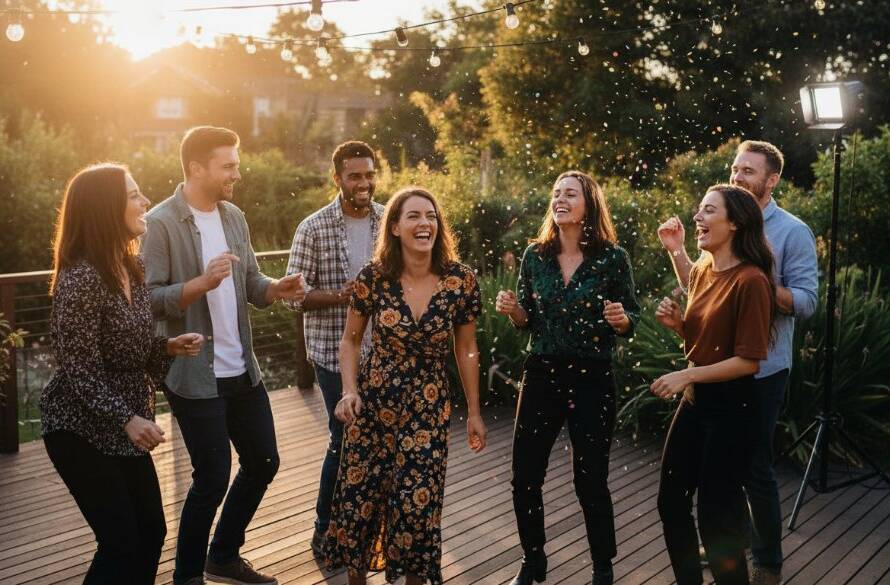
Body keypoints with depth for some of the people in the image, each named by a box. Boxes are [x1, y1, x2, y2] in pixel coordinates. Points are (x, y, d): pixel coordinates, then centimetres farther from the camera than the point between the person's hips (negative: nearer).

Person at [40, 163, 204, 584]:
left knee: (151, 532, 12)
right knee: (121, 543, -5)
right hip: (81, 429, -8)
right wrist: (126, 419, -30)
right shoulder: (80, 277, -21)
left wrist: (169, 347, -3)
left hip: (124, 428, 8)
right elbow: (79, 368, -23)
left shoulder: (131, 266, 5)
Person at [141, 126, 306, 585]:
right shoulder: (161, 224, -14)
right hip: (195, 376, -7)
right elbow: (148, 299, -18)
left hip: (242, 370, 8)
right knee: (212, 478, 1)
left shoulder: (235, 217, 8)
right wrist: (203, 282, -30)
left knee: (263, 462, 15)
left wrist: (276, 288, -10)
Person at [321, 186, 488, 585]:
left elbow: (466, 350, 3)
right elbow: (350, 340, 3)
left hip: (429, 410, 0)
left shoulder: (461, 280, -9)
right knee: (359, 498, 7)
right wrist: (349, 391, -12)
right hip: (373, 404, 0)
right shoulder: (373, 277, -10)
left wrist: (474, 412, 6)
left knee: (418, 504, 3)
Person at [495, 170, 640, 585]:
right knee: (524, 478, 6)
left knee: (591, 481, 5)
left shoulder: (612, 258, -6)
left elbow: (631, 321, 0)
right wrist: (512, 310, -12)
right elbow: (527, 321, 10)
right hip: (541, 375, 3)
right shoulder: (535, 255, 2)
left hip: (592, 380, -3)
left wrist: (621, 318, -22)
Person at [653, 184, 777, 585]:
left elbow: (748, 360, -20)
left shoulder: (750, 280, -20)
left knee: (717, 513, 4)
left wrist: (686, 376, -20)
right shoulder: (700, 271, 6)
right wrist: (676, 323, -3)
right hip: (694, 401, 8)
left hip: (729, 408, -8)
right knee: (671, 500, 16)